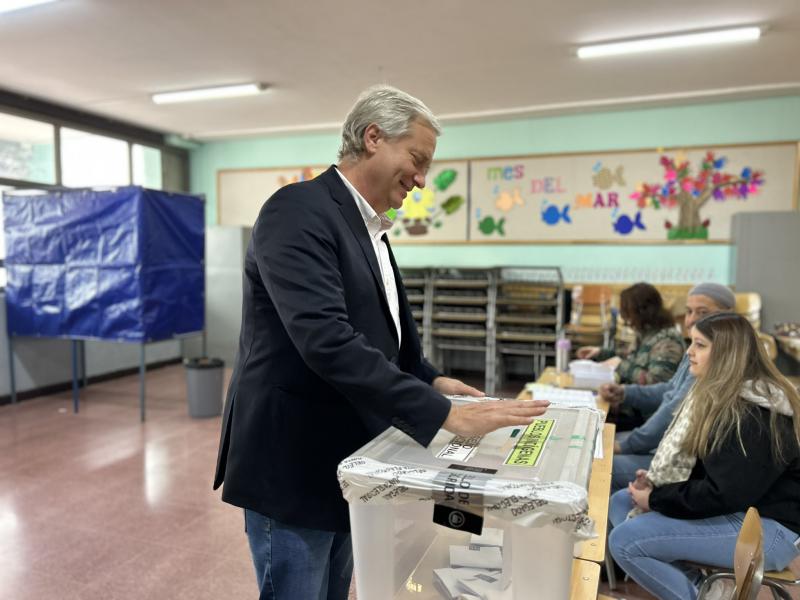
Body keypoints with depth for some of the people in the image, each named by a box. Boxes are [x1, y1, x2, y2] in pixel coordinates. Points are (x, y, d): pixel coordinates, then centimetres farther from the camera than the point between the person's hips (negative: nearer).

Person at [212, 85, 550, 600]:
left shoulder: (370, 227, 10)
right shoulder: (299, 210, -19)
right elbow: (327, 340, -31)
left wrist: (431, 380, 6)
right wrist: (443, 414, -30)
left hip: (340, 461, 9)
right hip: (293, 463, -9)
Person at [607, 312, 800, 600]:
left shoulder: (754, 415, -23)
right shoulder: (721, 392, 7)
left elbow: (723, 495, -26)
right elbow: (691, 459, 13)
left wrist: (655, 499, -15)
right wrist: (654, 481, -4)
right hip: (737, 507, 10)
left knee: (625, 540, -20)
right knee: (620, 503, 5)